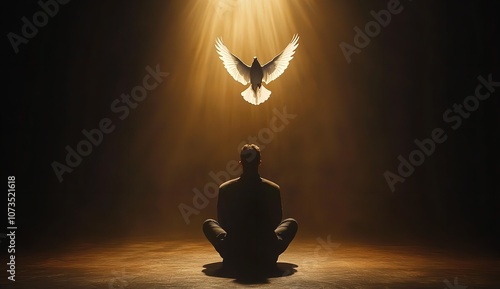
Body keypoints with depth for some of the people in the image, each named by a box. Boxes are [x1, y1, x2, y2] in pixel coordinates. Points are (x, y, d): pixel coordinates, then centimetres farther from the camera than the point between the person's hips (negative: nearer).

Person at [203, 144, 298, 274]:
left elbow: (222, 222, 6)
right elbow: (275, 221, 7)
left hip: (233, 256, 0)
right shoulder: (273, 189, -7)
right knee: (291, 222, 25)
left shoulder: (224, 189, -7)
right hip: (266, 257, 0)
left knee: (208, 223, 27)